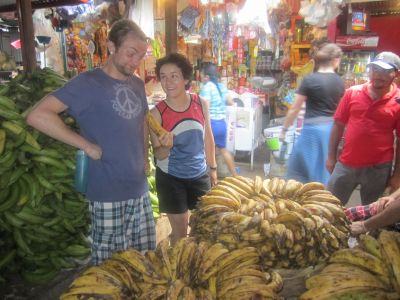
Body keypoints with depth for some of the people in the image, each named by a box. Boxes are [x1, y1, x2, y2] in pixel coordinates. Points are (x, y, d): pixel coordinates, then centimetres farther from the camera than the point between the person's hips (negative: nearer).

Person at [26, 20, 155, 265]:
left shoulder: (137, 84, 9)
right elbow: (37, 116, -20)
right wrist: (87, 145, -20)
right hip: (108, 192, -6)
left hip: (139, 188, 6)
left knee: (144, 258, 17)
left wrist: (144, 157, 12)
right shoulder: (88, 83, -12)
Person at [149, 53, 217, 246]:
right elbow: (158, 154, -11)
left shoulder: (201, 104, -8)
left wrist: (212, 168, 13)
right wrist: (166, 146, -34)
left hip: (199, 175, 3)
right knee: (180, 233, 9)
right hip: (171, 179, -3)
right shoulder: (157, 113, -16)